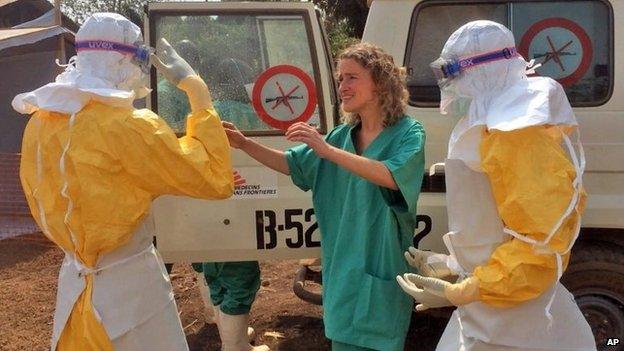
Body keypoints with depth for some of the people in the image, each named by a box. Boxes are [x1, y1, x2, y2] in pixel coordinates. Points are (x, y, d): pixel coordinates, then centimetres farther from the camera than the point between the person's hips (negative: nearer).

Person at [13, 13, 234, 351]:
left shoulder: (39, 123, 1)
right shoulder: (124, 126, -22)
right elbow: (216, 180, -18)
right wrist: (197, 90, -14)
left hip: (75, 282, 7)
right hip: (128, 286, -7)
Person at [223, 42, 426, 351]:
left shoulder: (408, 133, -8)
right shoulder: (341, 136, 7)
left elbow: (392, 177, -27)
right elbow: (291, 163, 9)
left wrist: (328, 151, -29)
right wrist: (244, 144, -4)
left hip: (382, 266, -5)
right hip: (342, 264, 5)